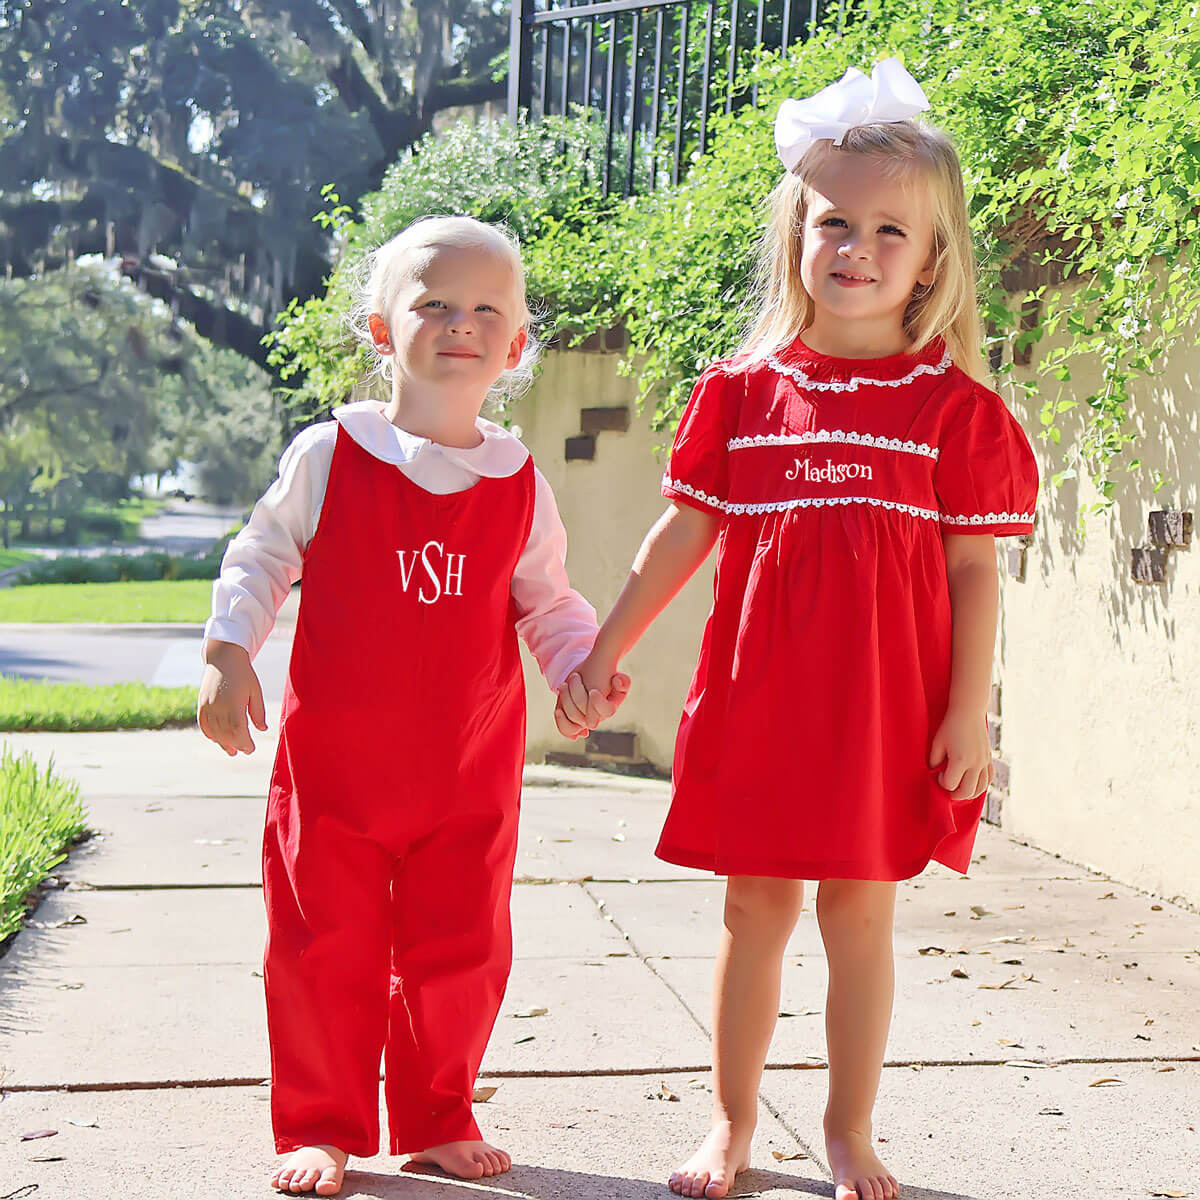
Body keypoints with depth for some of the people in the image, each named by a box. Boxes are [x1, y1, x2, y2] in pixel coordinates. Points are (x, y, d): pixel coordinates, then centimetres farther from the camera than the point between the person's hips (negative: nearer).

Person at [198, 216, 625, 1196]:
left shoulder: (519, 481, 2)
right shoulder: (328, 455, -4)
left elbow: (546, 601, 11)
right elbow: (261, 561, 5)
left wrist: (587, 663, -6)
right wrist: (227, 651, -8)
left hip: (471, 772, 2)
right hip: (335, 758, -2)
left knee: (460, 950, 9)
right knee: (327, 948, 5)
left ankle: (437, 1120, 28)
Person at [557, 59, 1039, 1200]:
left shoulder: (956, 408, -2)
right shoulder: (742, 390, 2)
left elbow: (974, 566, -1)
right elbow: (683, 532, 7)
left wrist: (969, 711, -5)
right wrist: (603, 651, 6)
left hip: (889, 708, -1)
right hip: (756, 697, 1)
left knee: (859, 912, 8)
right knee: (755, 905, 10)